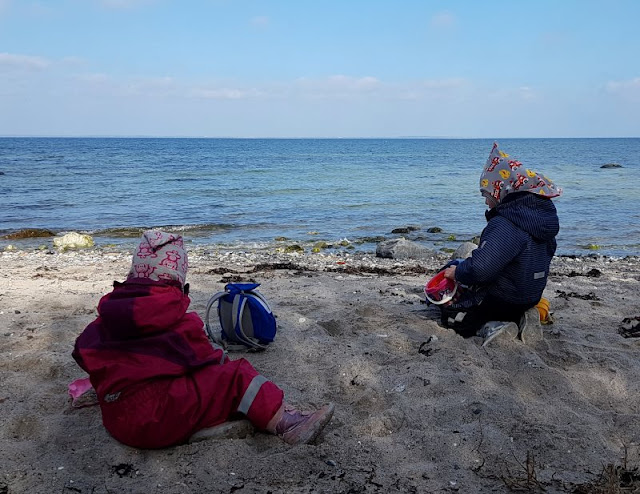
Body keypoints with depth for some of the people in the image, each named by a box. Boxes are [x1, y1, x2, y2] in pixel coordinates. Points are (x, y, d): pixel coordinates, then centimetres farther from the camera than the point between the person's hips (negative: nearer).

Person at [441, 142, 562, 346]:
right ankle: (520, 319, 8)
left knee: (448, 315, 10)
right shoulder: (544, 215, 0)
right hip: (531, 296, 8)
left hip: (502, 301, -8)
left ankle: (488, 327, -14)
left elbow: (480, 269, -36)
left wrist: (457, 272, -14)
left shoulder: (505, 225, -29)